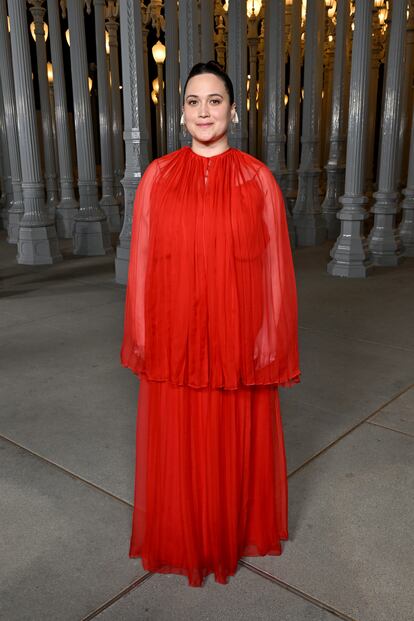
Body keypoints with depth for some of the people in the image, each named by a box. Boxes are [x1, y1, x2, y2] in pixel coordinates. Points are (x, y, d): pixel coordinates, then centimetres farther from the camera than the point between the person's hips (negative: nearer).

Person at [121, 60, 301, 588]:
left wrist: (273, 343, -1)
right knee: (178, 445, 14)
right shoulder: (157, 176, 0)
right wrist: (142, 337, 3)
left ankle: (235, 533, 42)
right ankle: (182, 540, 40)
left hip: (238, 340, 0)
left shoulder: (257, 178, -3)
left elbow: (275, 267, -1)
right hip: (175, 340, 1)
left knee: (237, 441, 15)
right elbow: (142, 262, 2)